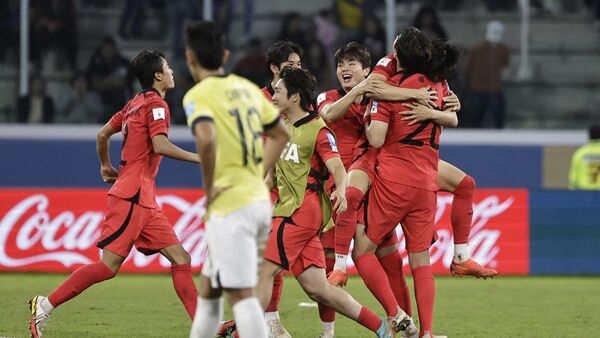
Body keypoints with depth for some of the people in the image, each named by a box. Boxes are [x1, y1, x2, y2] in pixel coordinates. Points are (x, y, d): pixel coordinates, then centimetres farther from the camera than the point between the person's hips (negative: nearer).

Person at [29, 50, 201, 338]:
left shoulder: (135, 104, 18)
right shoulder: (155, 104, -8)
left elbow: (103, 134, 24)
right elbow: (160, 146, -22)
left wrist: (106, 166, 38)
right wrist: (198, 158, -15)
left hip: (144, 200, 10)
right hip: (131, 197, -10)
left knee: (180, 258, 3)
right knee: (109, 265, -12)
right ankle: (46, 305, -8)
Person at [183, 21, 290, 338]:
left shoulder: (198, 95, -10)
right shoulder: (246, 88, 13)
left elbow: (206, 140, -29)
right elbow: (280, 135, 23)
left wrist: (209, 188, -16)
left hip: (230, 206, -8)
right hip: (259, 199, 8)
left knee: (241, 294, -9)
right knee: (208, 289, 19)